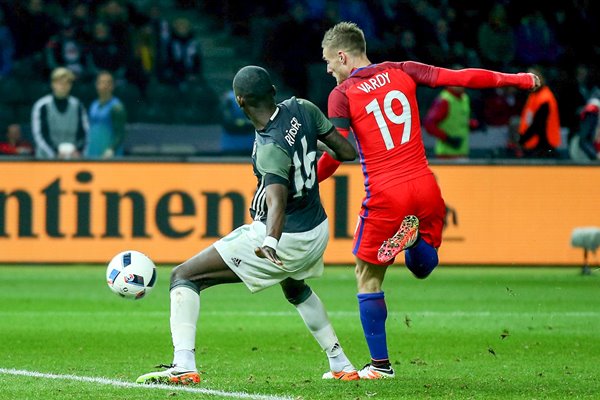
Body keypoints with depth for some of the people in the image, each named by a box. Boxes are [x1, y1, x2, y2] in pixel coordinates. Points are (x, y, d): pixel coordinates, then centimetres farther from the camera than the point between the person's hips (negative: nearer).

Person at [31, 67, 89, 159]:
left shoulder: (77, 106, 6)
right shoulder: (42, 106, -2)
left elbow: (84, 132, 6)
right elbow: (39, 134, -7)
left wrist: (78, 150, -12)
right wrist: (56, 153, -18)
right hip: (46, 157, -2)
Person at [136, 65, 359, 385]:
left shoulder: (271, 149, -26)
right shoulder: (302, 110, -8)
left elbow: (277, 198, -44)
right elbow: (347, 152, 1)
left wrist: (270, 242, -59)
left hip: (285, 239, -8)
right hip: (318, 230, 8)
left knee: (184, 276, -5)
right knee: (295, 289, 41)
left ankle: (183, 366, -19)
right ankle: (341, 365, 40)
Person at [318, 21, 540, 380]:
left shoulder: (342, 95, -5)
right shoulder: (401, 72, 6)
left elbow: (335, 154, -11)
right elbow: (461, 78, 3)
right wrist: (514, 79, 13)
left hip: (386, 196, -4)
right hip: (425, 188, 4)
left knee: (368, 278, 11)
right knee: (422, 267, 24)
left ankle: (380, 364, 7)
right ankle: (413, 237, -11)